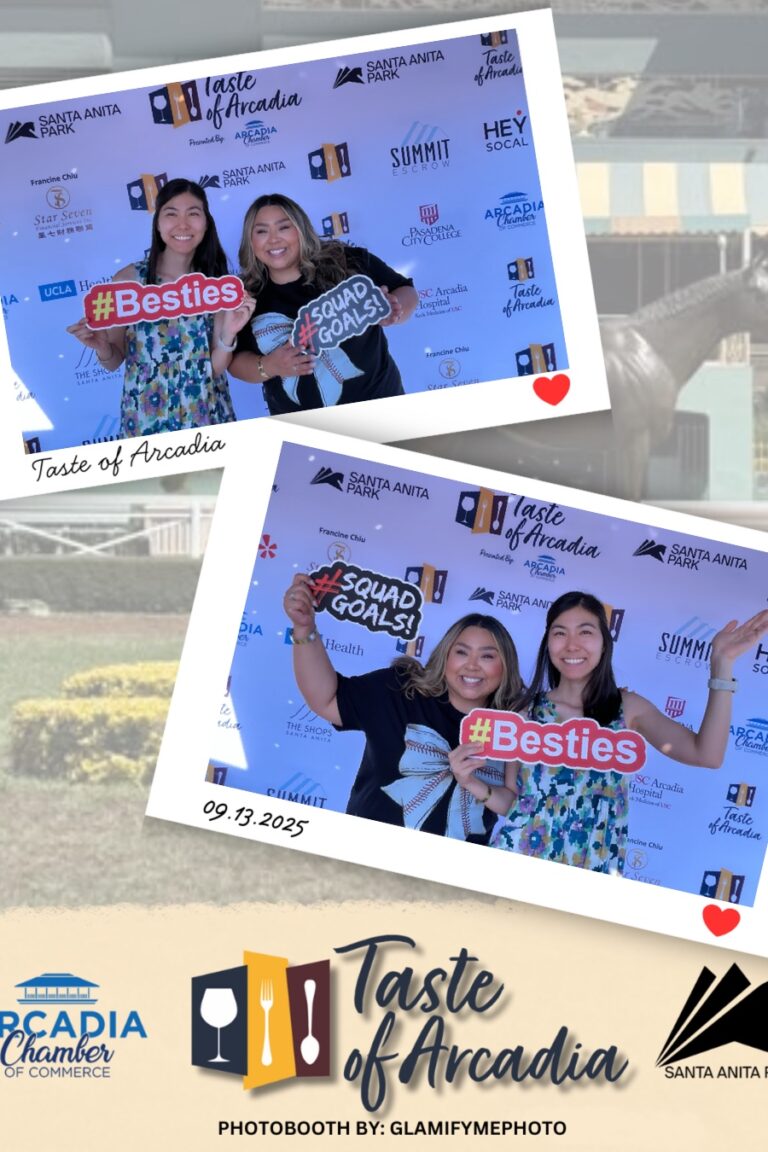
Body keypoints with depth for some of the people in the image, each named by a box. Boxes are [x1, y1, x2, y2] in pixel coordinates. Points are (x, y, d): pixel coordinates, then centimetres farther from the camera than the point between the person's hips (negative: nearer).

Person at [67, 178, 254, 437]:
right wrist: (102, 346, -19)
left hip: (208, 418, 1)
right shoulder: (129, 279, -6)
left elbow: (216, 367, -3)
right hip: (147, 420, -1)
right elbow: (114, 362, 0)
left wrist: (229, 333, -19)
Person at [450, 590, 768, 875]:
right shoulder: (527, 711, 1)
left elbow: (707, 755, -12)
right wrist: (472, 783, -14)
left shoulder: (627, 707, 1)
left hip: (592, 868, 0)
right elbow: (512, 799, 6)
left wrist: (721, 665, -14)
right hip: (518, 859, 0)